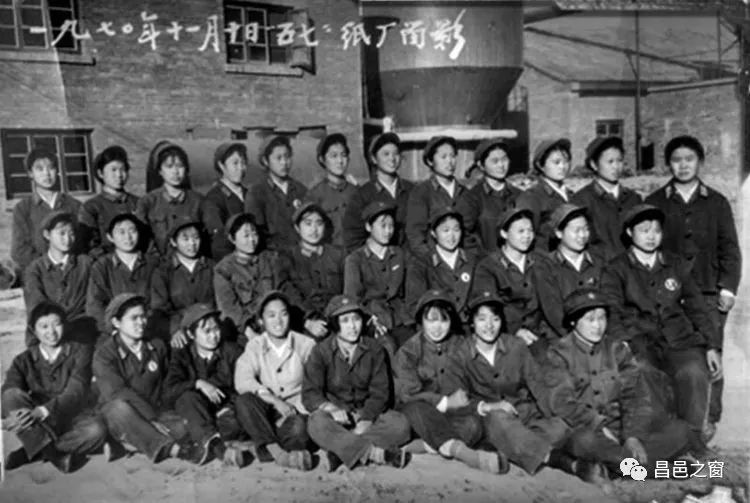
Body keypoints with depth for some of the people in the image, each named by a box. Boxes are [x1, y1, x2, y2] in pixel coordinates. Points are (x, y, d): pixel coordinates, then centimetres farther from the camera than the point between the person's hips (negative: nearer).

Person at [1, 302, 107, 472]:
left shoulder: (80, 352, 0)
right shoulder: (24, 361, 7)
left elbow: (75, 393, -14)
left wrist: (42, 411, -32)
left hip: (72, 417, -2)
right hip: (36, 425, 2)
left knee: (96, 431, -34)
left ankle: (32, 450, -19)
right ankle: (54, 454, -30)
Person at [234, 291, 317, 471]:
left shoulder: (306, 344, 1)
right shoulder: (255, 346, 3)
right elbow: (242, 381, -13)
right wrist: (274, 400, -25)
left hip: (297, 410, -2)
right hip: (267, 412, 2)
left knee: (298, 429, -35)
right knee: (244, 401, -29)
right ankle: (276, 451, -29)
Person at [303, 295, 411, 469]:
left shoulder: (374, 350, 3)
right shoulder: (321, 352, -1)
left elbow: (380, 393, -2)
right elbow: (310, 393, -8)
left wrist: (365, 421, -19)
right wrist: (331, 408, -30)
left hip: (367, 414, 2)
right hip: (335, 416, -2)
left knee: (400, 424, -25)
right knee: (317, 424, -35)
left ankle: (339, 447, -31)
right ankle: (376, 453, -38)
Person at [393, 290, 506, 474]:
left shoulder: (460, 345, 8)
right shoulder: (408, 351, 0)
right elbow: (408, 394, -9)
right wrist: (446, 402, -18)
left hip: (452, 410, 3)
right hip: (419, 410, -2)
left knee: (473, 425, -30)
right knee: (418, 409, -39)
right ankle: (458, 450, -54)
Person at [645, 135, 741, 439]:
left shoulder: (717, 203, 12)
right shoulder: (655, 203, 10)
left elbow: (729, 249, 10)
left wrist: (728, 287, -1)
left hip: (709, 293, 1)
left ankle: (708, 419, 10)